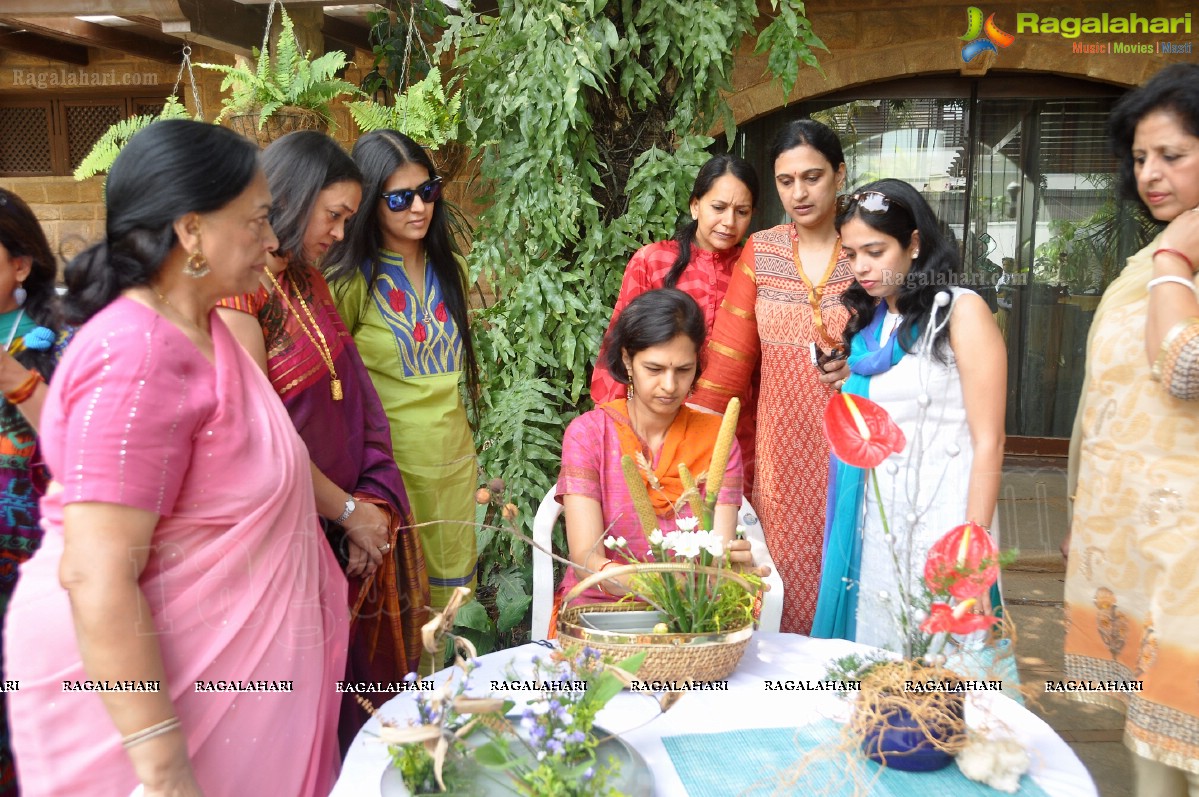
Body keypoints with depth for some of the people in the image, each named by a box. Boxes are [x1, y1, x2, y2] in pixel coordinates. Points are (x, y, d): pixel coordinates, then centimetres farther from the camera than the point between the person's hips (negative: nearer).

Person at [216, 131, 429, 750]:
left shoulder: (309, 281, 9)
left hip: (343, 512, 8)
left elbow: (352, 401, 4)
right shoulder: (238, 289, -17)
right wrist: (349, 511, -10)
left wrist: (372, 509, -6)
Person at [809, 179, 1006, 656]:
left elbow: (988, 441, -11)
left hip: (938, 518, -5)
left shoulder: (960, 312, -7)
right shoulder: (866, 320, 11)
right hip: (871, 522, 6)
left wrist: (973, 546, -13)